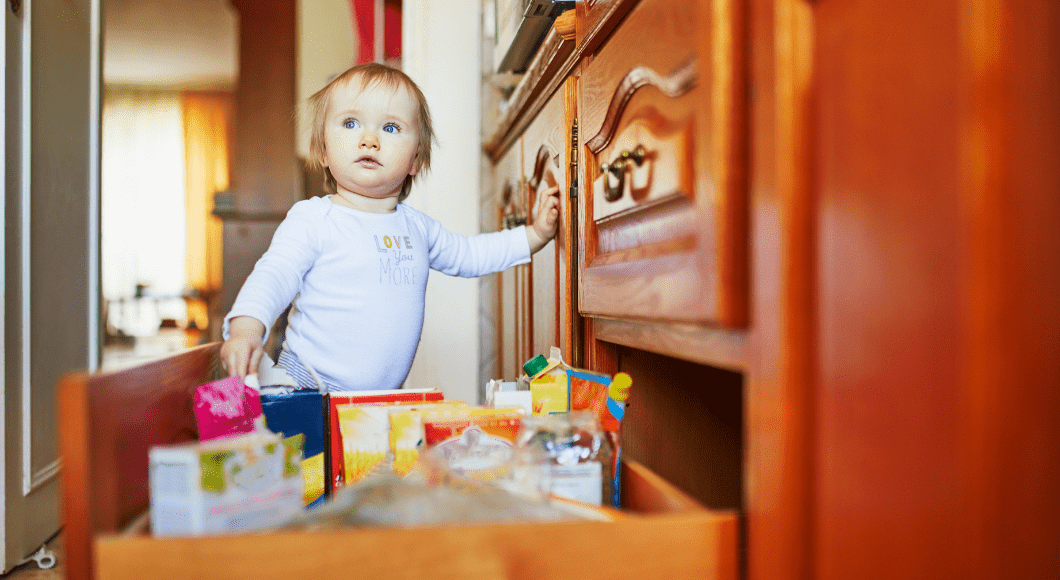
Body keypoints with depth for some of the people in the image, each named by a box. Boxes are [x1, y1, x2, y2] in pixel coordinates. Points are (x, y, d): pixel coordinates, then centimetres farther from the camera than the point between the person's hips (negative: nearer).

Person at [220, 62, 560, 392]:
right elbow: (273, 276, -16)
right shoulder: (312, 219, -6)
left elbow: (466, 254, 27)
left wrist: (537, 233, 21)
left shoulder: (417, 227, 11)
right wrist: (246, 328, -36)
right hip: (308, 385, -5)